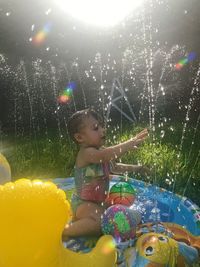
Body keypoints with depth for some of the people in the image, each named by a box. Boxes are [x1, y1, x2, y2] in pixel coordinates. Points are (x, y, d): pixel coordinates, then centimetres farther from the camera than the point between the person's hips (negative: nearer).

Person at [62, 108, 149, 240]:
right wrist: (130, 143, -49)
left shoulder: (101, 151, 2)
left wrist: (134, 168, 11)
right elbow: (107, 156, -48)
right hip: (83, 203, -9)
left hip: (99, 201, 9)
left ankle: (77, 220, 26)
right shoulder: (87, 152, -27)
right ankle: (65, 231, -10)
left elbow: (114, 167, 19)